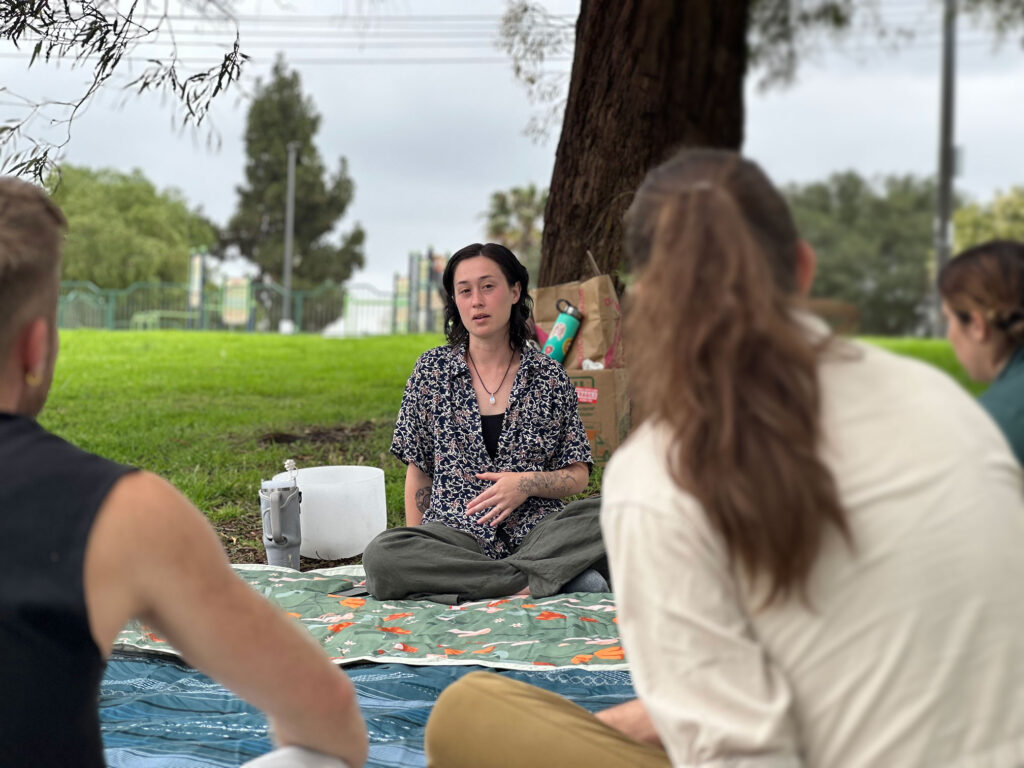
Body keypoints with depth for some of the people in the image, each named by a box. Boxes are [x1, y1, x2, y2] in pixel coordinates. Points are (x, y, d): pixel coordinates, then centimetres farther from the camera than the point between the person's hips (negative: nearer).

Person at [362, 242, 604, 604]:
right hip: (456, 534, 1)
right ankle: (544, 579, -26)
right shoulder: (432, 370, 8)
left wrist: (528, 484, -11)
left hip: (535, 534, -1)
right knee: (381, 556, -32)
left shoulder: (549, 376, 7)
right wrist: (417, 558, 2)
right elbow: (419, 469, 11)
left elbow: (578, 476, 9)